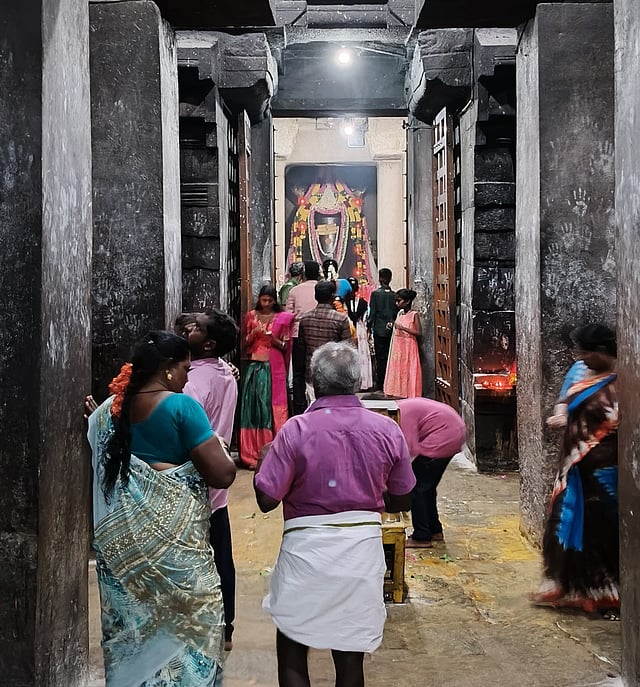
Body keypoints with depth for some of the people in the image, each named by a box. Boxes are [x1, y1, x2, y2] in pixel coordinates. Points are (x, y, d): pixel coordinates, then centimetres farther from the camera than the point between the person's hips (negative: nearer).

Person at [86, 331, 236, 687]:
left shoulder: (113, 407, 2)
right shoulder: (181, 406, -17)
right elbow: (223, 474, -20)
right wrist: (220, 454, 1)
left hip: (122, 535, 6)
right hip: (174, 536, -6)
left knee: (133, 619, 18)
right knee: (186, 620, 9)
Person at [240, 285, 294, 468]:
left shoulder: (282, 318, 4)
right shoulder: (251, 316, 9)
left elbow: (285, 346, 5)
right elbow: (246, 343, 10)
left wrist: (272, 338, -13)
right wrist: (254, 333, -8)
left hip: (274, 367, -2)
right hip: (255, 366, 2)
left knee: (272, 407, -3)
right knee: (253, 406, 0)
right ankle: (252, 454, 4)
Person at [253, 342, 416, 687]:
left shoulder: (296, 429, -12)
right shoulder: (387, 430, -2)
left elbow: (266, 500, -11)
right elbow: (401, 501, 6)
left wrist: (262, 462, 8)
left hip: (307, 548, -3)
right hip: (363, 548, 3)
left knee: (291, 652, 14)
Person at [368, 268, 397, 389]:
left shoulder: (375, 293, -7)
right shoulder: (395, 295, 1)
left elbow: (372, 313, -7)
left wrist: (369, 329, 0)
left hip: (379, 330, -3)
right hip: (392, 330, 3)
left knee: (380, 358, 0)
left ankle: (380, 386, 2)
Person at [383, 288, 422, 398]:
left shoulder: (414, 315, -9)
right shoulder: (399, 313, 10)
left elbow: (418, 333, -15)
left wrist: (403, 328, -18)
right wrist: (393, 326, 3)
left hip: (408, 347, -7)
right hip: (397, 346, 7)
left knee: (408, 371, -4)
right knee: (397, 370, 7)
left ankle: (409, 396, 0)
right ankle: (399, 394, 13)